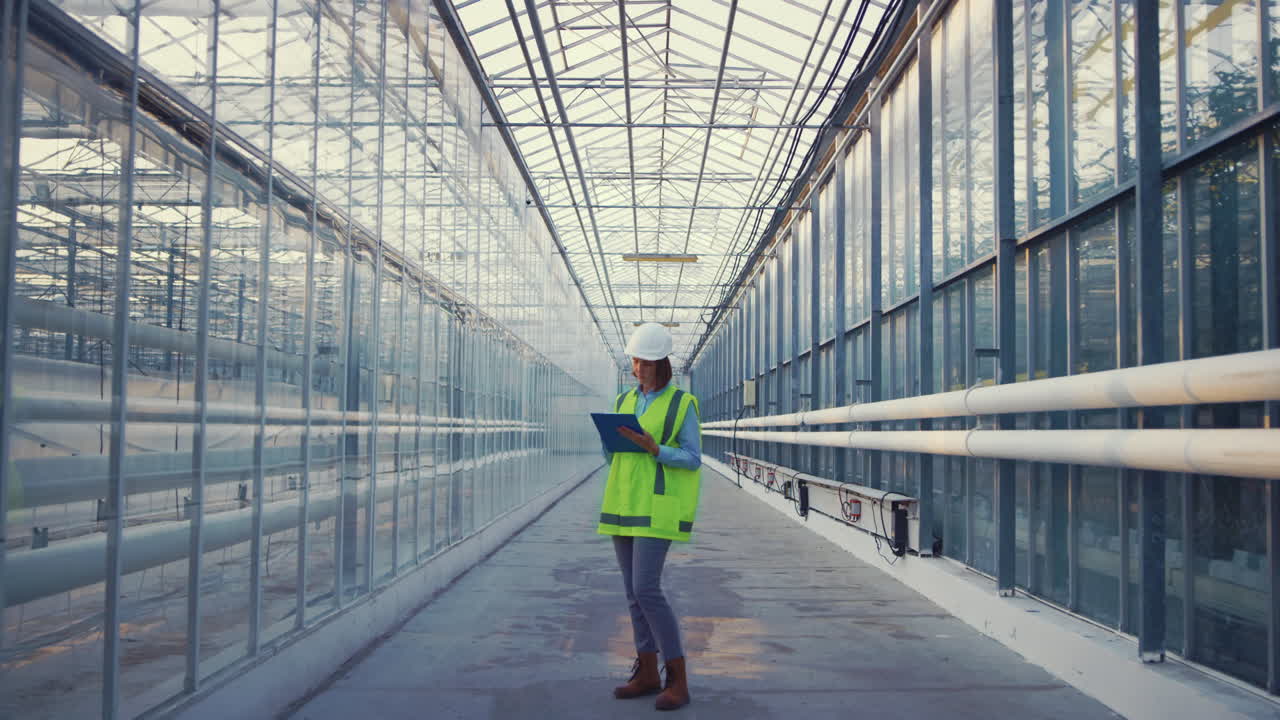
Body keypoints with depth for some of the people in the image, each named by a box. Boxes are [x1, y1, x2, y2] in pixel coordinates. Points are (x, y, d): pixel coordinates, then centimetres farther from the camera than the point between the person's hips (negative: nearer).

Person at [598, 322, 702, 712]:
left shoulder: (682, 403, -6)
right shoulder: (624, 401, 13)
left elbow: (692, 460, -10)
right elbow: (611, 455, 13)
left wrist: (652, 448, -25)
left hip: (658, 507, -7)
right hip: (625, 503, 7)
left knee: (646, 590, -14)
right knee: (635, 590, 8)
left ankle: (678, 679, -3)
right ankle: (647, 674, 19)